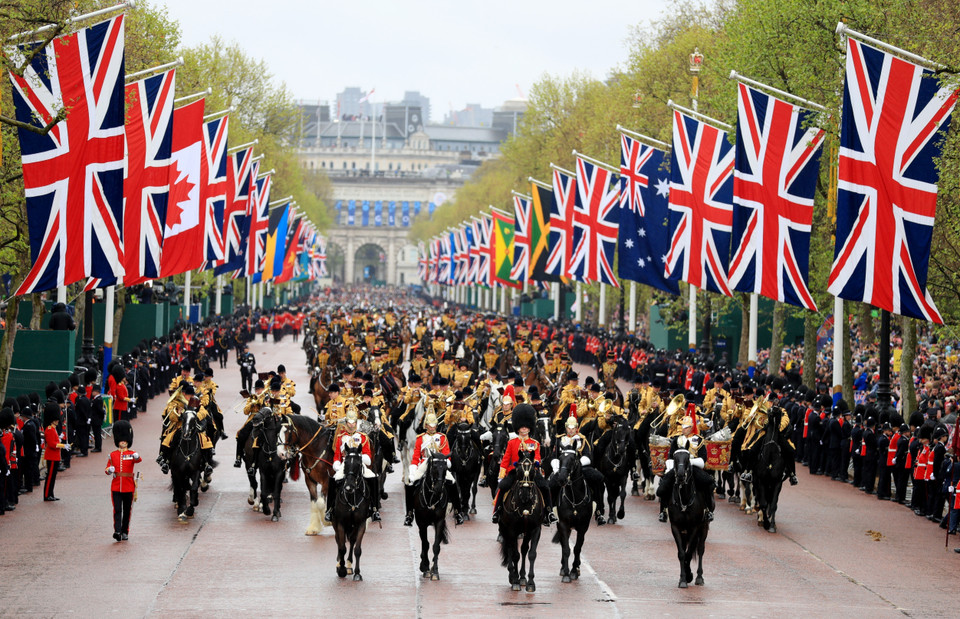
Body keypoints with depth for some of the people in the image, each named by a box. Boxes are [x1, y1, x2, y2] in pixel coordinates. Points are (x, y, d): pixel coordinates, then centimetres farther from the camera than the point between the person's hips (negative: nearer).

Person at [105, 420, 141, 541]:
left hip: (128, 487, 0)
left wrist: (137, 457, -46)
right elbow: (107, 469, 11)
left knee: (127, 510, 8)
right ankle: (117, 531, -19)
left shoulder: (132, 454, 1)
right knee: (117, 510, -10)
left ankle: (125, 532, 18)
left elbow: (139, 460, -22)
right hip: (116, 487, 0)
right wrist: (109, 470, -13)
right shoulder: (113, 455, 7)